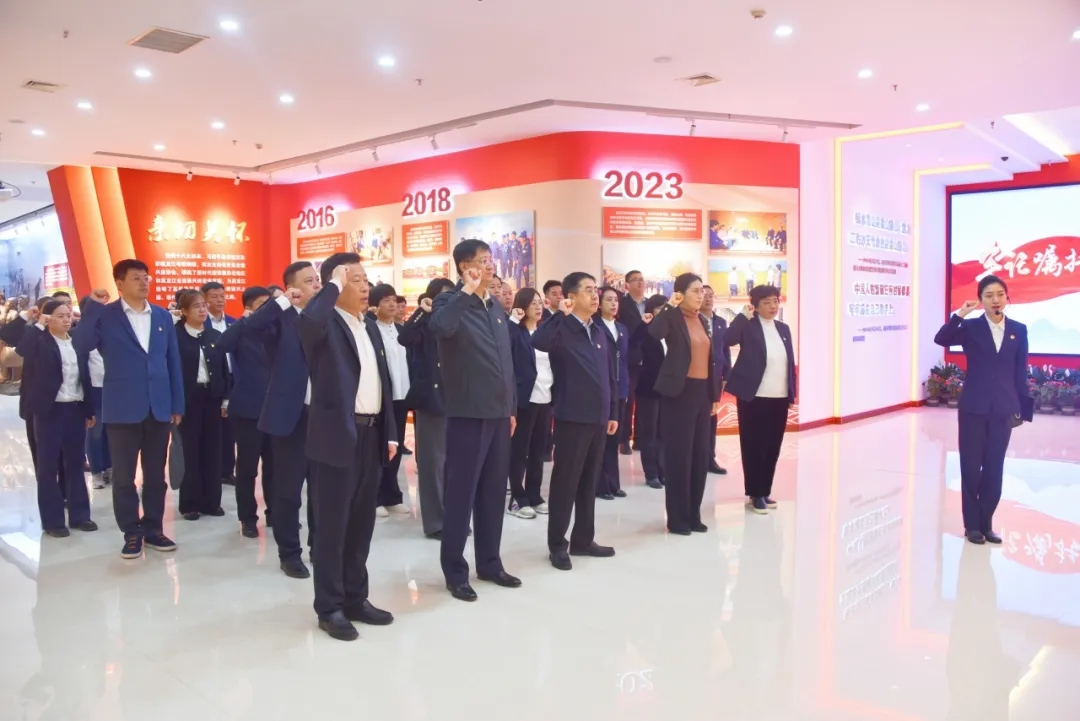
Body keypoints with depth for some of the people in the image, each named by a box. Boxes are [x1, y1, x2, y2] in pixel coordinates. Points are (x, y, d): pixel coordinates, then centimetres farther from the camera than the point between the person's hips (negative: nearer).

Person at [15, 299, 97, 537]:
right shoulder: (40, 341, -3)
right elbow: (20, 349, -25)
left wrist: (89, 410, 10)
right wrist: (36, 324, -17)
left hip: (75, 409, 4)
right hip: (50, 411, -4)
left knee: (76, 464, 11)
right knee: (48, 466, 4)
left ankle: (79, 515, 20)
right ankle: (52, 520, 11)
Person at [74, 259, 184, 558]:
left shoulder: (163, 316, 10)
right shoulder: (105, 315, 0)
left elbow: (173, 362, 10)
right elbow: (81, 345, -16)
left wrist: (177, 405, 5)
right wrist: (93, 306, -19)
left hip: (159, 408, 3)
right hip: (123, 408, -3)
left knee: (155, 475, 10)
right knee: (124, 476, 5)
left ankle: (153, 528, 21)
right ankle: (131, 533, 16)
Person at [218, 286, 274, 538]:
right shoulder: (241, 331, -3)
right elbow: (223, 345, -24)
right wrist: (244, 320, -19)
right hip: (248, 408, -4)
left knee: (274, 465, 11)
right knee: (247, 467, 3)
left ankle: (275, 511, 23)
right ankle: (248, 517, 14)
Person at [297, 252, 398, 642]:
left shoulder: (371, 328, 17)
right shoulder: (326, 324, -7)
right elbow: (308, 320, -34)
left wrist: (390, 432, 13)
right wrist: (333, 285, -18)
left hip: (371, 435, 7)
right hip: (338, 435, -7)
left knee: (362, 522, 14)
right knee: (332, 524, 1)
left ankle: (356, 598, 25)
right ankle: (329, 608, 12)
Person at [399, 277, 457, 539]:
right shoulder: (425, 322, -3)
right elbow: (404, 339, -23)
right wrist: (422, 311, -24)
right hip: (431, 398, -5)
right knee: (433, 461, 1)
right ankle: (435, 521, 8)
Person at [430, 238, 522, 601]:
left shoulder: (496, 307, 15)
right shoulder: (450, 303, -6)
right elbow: (442, 327, -32)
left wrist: (511, 407, 16)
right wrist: (467, 291, -27)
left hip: (498, 414, 7)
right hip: (467, 413, -7)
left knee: (494, 491, 13)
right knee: (461, 492, 0)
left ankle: (489, 562, 26)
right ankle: (455, 571, 12)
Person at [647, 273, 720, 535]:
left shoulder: (703, 320, 14)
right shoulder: (672, 317, -7)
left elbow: (710, 359, 16)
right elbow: (654, 332, -31)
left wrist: (715, 394, 14)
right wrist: (670, 306, -23)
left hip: (702, 392, 7)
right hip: (680, 392, -7)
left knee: (700, 454, 10)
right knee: (679, 455, -2)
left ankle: (693, 514, 22)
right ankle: (677, 518, 8)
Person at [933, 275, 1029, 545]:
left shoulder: (1019, 330, 5)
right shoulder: (971, 327, -2)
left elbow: (1020, 371, 6)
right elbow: (941, 339, -20)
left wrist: (1022, 407, 5)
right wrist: (958, 315, -29)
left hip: (1003, 409, 2)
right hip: (973, 408, -2)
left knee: (994, 469, 8)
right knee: (971, 467, 4)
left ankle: (986, 523, 20)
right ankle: (972, 525, 15)